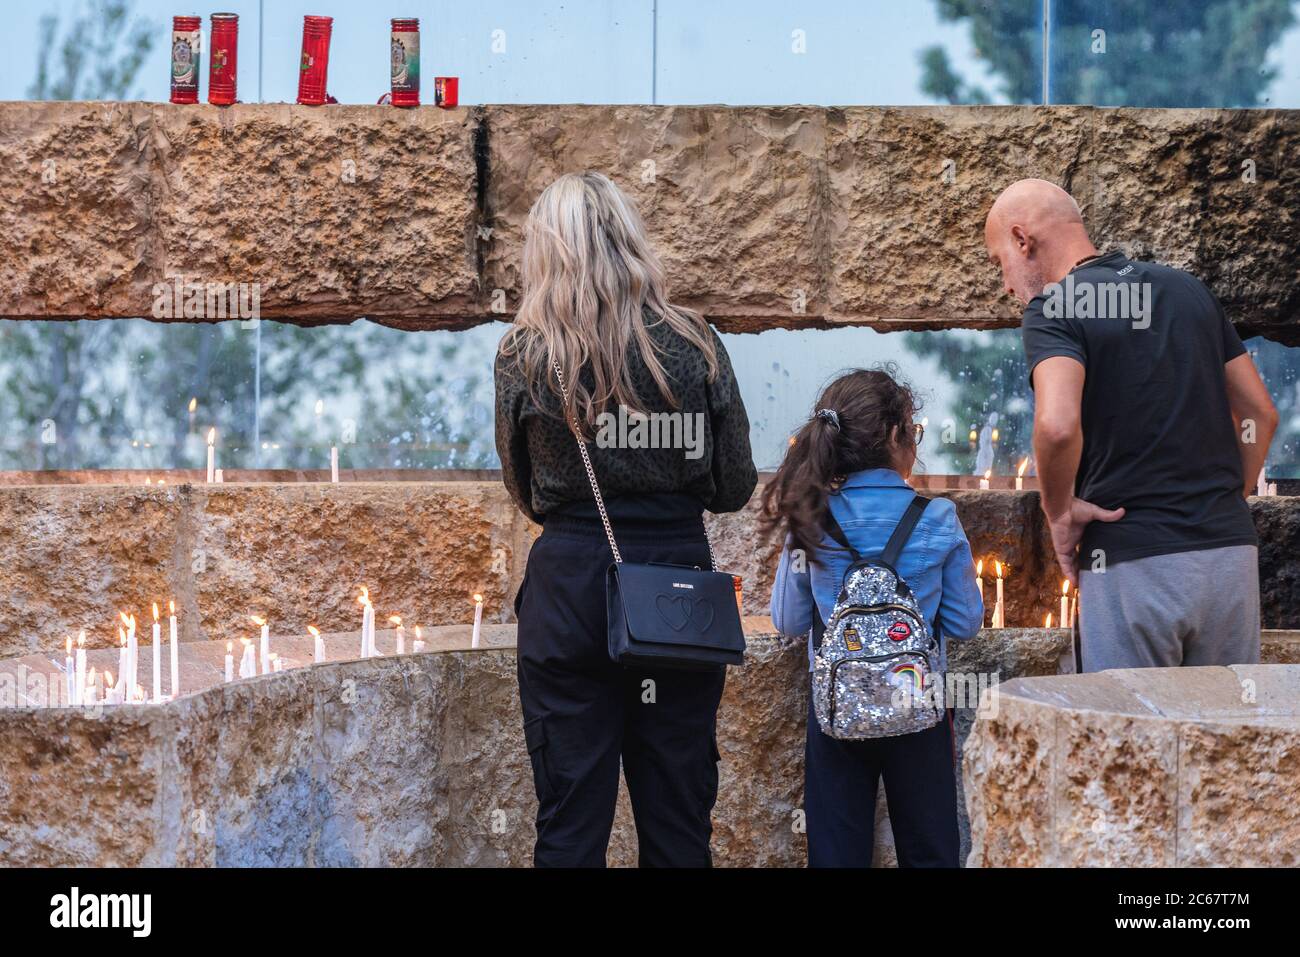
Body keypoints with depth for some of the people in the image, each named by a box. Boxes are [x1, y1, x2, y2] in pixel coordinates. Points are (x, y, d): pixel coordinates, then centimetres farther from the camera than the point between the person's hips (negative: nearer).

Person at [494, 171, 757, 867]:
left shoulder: (524, 357, -4)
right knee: (677, 815, 9)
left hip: (570, 585, -1)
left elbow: (525, 493, 7)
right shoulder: (694, 345, -3)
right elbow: (735, 487, 3)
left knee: (570, 819, 5)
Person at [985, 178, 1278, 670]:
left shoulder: (1052, 309, -6)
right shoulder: (1189, 289, 15)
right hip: (1233, 552, 6)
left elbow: (1057, 425, -24)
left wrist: (1060, 513, -9)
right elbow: (1261, 414, 15)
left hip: (1132, 561, -6)